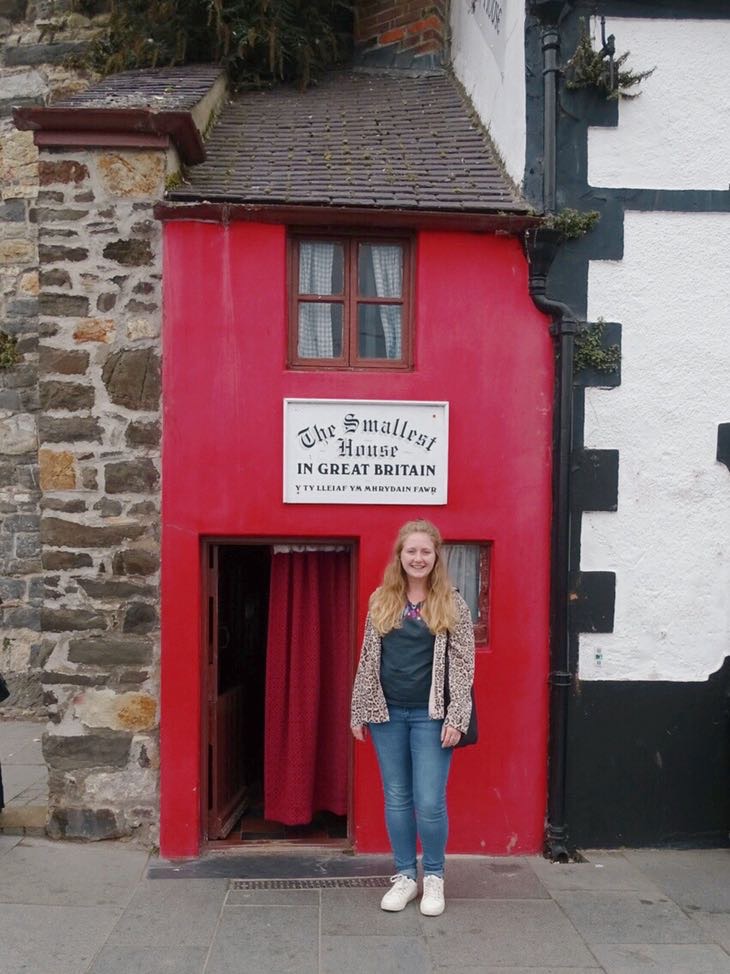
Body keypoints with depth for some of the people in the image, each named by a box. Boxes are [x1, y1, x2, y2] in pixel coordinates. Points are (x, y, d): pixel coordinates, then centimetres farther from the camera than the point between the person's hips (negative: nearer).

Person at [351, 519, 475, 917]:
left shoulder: (452, 604, -3)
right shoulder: (381, 600, 5)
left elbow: (463, 664, -4)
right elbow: (367, 659, 8)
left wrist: (456, 718, -9)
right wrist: (358, 711, 7)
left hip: (431, 716, -3)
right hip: (387, 714, 3)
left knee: (430, 803, 0)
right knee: (396, 799, 11)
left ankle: (434, 877, 21)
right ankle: (405, 876, 27)